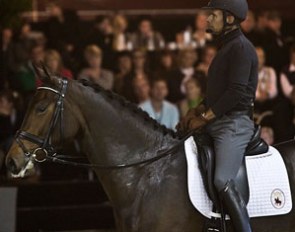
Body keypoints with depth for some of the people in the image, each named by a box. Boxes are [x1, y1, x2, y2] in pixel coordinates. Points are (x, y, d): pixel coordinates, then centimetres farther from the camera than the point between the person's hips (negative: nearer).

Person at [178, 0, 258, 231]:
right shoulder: (226, 47, 21)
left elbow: (236, 92, -19)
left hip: (235, 123, -11)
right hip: (216, 123, 11)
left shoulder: (241, 47, -10)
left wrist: (204, 118, -15)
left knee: (222, 180, -28)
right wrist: (197, 111, 10)